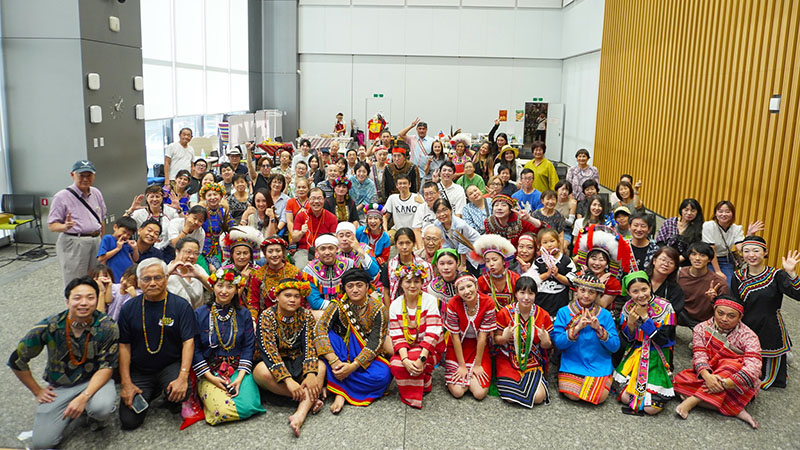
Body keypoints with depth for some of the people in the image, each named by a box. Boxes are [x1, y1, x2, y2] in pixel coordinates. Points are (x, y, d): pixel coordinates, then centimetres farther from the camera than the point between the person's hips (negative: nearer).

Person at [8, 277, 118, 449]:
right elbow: (17, 361, -1)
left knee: (102, 408, -35)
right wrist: (37, 391, 3)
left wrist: (83, 397, -28)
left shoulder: (107, 327, -18)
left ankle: (94, 414, 3)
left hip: (94, 380, -2)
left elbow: (106, 366, -15)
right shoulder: (48, 328, -15)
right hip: (59, 385, 2)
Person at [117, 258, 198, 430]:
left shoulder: (181, 306, -7)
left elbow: (188, 342, -11)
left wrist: (183, 377, -23)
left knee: (180, 393, -32)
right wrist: (126, 383, -7)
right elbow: (124, 345, 1)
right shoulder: (129, 308, 0)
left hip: (171, 366, -2)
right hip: (139, 371, 2)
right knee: (129, 421, -11)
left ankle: (173, 403, 6)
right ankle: (147, 394, 21)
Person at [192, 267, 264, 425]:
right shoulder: (200, 314, 1)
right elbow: (194, 349, -1)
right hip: (209, 372, -1)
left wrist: (240, 377, -10)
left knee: (248, 407, -23)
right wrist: (210, 377, -10)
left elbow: (248, 347, 3)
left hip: (237, 370, 2)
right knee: (222, 411, -26)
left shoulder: (244, 314, 6)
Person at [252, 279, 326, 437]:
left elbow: (310, 346, -13)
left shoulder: (306, 315, -3)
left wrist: (310, 374, -32)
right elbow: (269, 351, -22)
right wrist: (288, 380, -34)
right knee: (261, 371, -35)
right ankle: (311, 398, -24)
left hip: (298, 363, 2)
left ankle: (300, 415, -45)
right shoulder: (267, 316, -12)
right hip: (275, 364, -2)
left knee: (320, 366, -28)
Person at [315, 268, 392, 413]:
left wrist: (353, 366, -28)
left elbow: (375, 343, -15)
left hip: (365, 357, -1)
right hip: (342, 353, 1)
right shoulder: (338, 305, -6)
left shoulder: (378, 308, -10)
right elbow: (320, 328, -20)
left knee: (382, 375, -32)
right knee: (327, 337, -29)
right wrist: (333, 360, -34)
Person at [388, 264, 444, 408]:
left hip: (429, 348, -3)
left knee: (414, 358, -32)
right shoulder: (395, 305, -2)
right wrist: (404, 359, -27)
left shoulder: (430, 300, -12)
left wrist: (421, 359, -32)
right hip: (407, 348, 3)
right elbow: (397, 337, -9)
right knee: (395, 364, -25)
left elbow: (432, 334, -20)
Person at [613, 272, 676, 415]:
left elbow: (663, 341, -16)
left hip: (656, 358, -3)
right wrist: (630, 322, -16)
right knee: (625, 397, -16)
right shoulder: (628, 307, -1)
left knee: (652, 408, -14)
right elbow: (625, 341, 3)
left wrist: (645, 318, -18)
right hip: (634, 355, 3)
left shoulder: (664, 308, -12)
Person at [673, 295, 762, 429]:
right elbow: (699, 355, -13)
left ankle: (691, 401, -33)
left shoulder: (748, 336, -10)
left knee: (731, 365, -35)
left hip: (738, 387, -3)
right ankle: (734, 410, -28)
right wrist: (707, 376, -36)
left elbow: (753, 368, -24)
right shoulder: (701, 329, -1)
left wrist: (725, 383, -36)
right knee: (680, 380, -24)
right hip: (708, 375, 3)